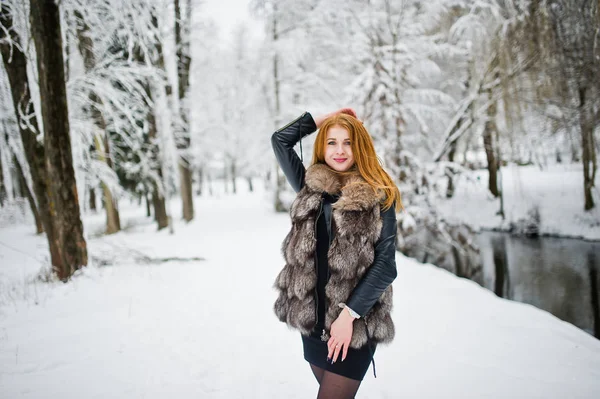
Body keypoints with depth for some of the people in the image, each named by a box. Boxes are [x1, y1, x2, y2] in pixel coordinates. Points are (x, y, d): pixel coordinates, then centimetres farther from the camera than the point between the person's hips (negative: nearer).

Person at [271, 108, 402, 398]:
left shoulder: (379, 197, -5)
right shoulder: (311, 188, 7)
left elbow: (385, 264, -8)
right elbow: (280, 140, 8)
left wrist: (349, 313, -14)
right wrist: (323, 119, 8)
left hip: (356, 323, -4)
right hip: (310, 317, 4)